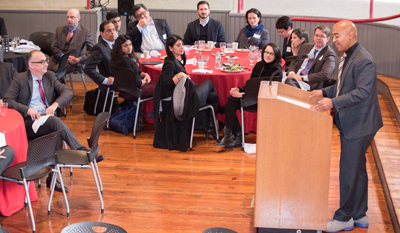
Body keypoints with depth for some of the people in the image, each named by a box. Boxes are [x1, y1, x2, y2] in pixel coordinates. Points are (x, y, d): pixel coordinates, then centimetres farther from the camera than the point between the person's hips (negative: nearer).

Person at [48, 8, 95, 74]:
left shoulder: (85, 32, 4)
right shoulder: (59, 30, 15)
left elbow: (92, 50, 2)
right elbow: (54, 47, 10)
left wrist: (79, 59, -12)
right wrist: (62, 56, -10)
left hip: (72, 62, -4)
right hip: (58, 60, 4)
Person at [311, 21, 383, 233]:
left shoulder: (364, 61, -20)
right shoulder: (347, 57, 12)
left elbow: (362, 92, -28)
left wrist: (334, 102, -34)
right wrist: (325, 92, 9)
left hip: (359, 125, -10)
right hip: (350, 124, 10)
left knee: (349, 171, -3)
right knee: (357, 170, 16)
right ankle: (359, 215, 27)